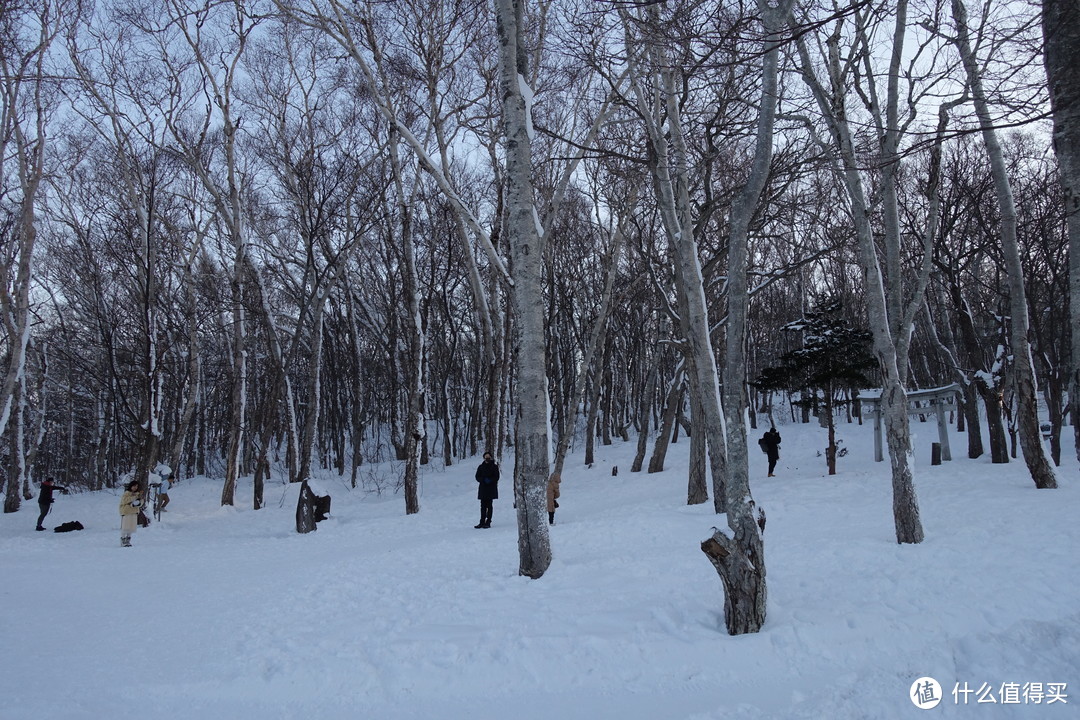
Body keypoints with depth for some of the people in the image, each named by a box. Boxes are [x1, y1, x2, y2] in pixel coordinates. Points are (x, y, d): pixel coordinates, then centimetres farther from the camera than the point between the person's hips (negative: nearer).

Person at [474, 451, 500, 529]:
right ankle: (482, 522, 5)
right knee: (483, 506, 2)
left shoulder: (494, 467, 4)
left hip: (491, 488, -2)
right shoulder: (481, 467, 9)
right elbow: (477, 477, 6)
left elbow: (496, 477, 0)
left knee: (489, 505, -2)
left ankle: (488, 522, 1)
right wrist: (484, 480, -12)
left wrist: (490, 480, -17)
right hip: (483, 488, 2)